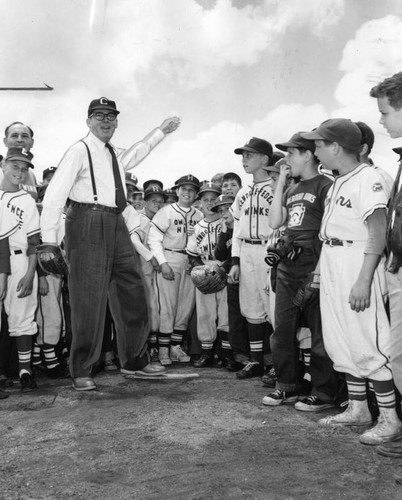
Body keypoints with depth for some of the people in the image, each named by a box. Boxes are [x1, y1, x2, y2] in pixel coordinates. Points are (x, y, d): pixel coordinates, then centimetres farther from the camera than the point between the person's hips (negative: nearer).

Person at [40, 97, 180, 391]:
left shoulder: (115, 155, 17)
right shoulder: (79, 151, -5)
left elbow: (136, 154, 41)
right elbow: (54, 195, -10)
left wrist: (161, 131, 41)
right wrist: (49, 241, -15)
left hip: (116, 225, 8)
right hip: (88, 224, -8)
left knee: (132, 294, 12)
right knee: (89, 300, -6)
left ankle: (134, 361, 27)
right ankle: (81, 372, 8)